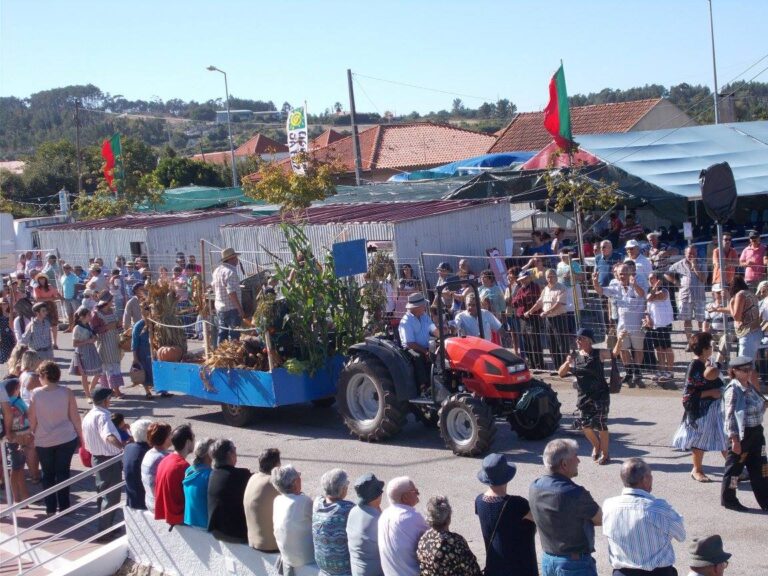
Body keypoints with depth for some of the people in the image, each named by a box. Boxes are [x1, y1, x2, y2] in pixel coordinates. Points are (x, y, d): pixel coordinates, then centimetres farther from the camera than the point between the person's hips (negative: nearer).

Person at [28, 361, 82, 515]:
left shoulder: (36, 393, -11)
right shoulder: (66, 392, -10)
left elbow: (32, 420, -6)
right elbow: (74, 417, -6)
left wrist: (34, 434, 9)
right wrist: (80, 435, 6)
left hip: (43, 441, 0)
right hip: (66, 439, 0)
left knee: (48, 474, 14)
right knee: (63, 472, 11)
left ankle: (50, 508, 17)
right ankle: (63, 507, 14)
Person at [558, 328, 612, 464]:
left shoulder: (598, 354, -7)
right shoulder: (575, 356, 4)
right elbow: (561, 374, 5)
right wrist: (567, 363, -14)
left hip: (600, 395, -5)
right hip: (584, 396, 5)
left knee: (600, 424, -4)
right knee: (585, 425, 6)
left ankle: (605, 453, 14)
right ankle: (596, 446, 35)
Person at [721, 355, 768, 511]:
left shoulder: (750, 387, 8)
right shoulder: (733, 389, -16)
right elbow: (730, 416, -19)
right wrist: (734, 439, -21)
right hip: (741, 434, -8)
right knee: (735, 467, 4)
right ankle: (728, 500, 18)